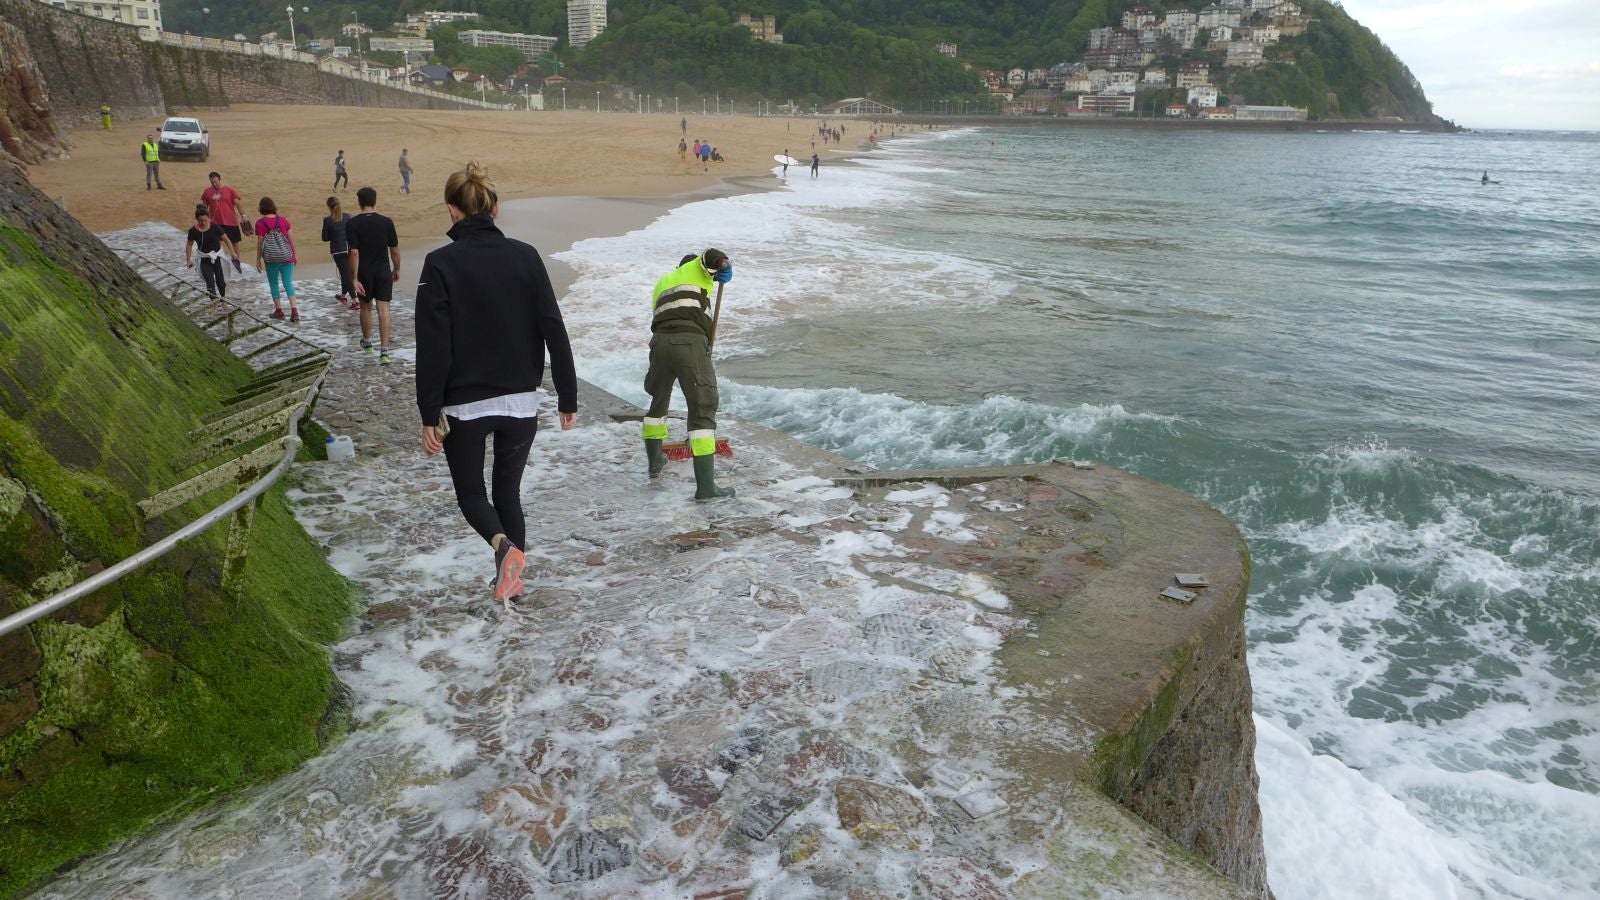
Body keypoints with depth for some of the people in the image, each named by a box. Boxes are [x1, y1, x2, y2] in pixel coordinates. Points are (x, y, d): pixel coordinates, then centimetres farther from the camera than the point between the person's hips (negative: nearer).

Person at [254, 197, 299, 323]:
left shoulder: (260, 223, -6)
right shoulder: (283, 220, 3)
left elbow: (260, 242, -4)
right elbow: (290, 239, 5)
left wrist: (258, 259, 5)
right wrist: (294, 254, 16)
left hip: (271, 258, -2)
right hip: (286, 256, 2)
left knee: (273, 284, 12)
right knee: (288, 283, 1)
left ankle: (278, 310, 16)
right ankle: (294, 310, -12)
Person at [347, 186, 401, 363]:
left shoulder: (353, 224, -9)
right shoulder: (386, 222, -5)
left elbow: (354, 252, -14)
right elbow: (395, 250, -2)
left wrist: (354, 278, -13)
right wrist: (397, 270, 13)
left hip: (364, 272, 0)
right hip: (383, 271, 0)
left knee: (366, 307, 20)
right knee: (383, 310, -3)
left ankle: (367, 342, 38)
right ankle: (384, 352, -10)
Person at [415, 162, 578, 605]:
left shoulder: (440, 264, -10)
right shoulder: (525, 256, -3)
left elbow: (433, 347, -12)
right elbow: (554, 331, -3)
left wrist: (429, 416, -6)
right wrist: (567, 397, 5)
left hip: (465, 405, -3)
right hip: (522, 401, 3)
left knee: (470, 492, 16)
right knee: (508, 490, 21)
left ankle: (504, 545, -13)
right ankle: (511, 577, 23)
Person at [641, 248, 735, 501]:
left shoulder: (662, 282, 33)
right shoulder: (696, 269, 17)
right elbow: (712, 257, -6)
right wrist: (724, 269, 15)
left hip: (660, 342, 6)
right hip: (690, 342, -6)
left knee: (659, 400, 28)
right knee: (702, 410, -5)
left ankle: (654, 461, 45)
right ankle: (705, 486, -10)